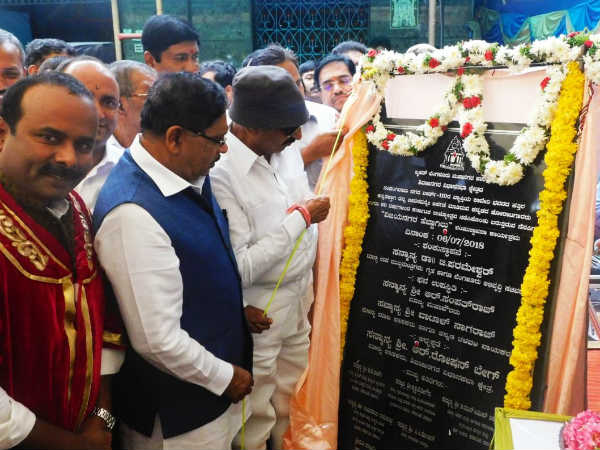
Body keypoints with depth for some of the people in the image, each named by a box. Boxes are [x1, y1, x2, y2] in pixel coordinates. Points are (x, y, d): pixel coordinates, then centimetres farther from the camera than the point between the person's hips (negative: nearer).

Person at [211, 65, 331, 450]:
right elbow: (237, 269, -27)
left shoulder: (266, 157, 2)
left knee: (290, 409, 24)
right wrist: (301, 216, -22)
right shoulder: (219, 172, -25)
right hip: (258, 317, -8)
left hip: (296, 303, 8)